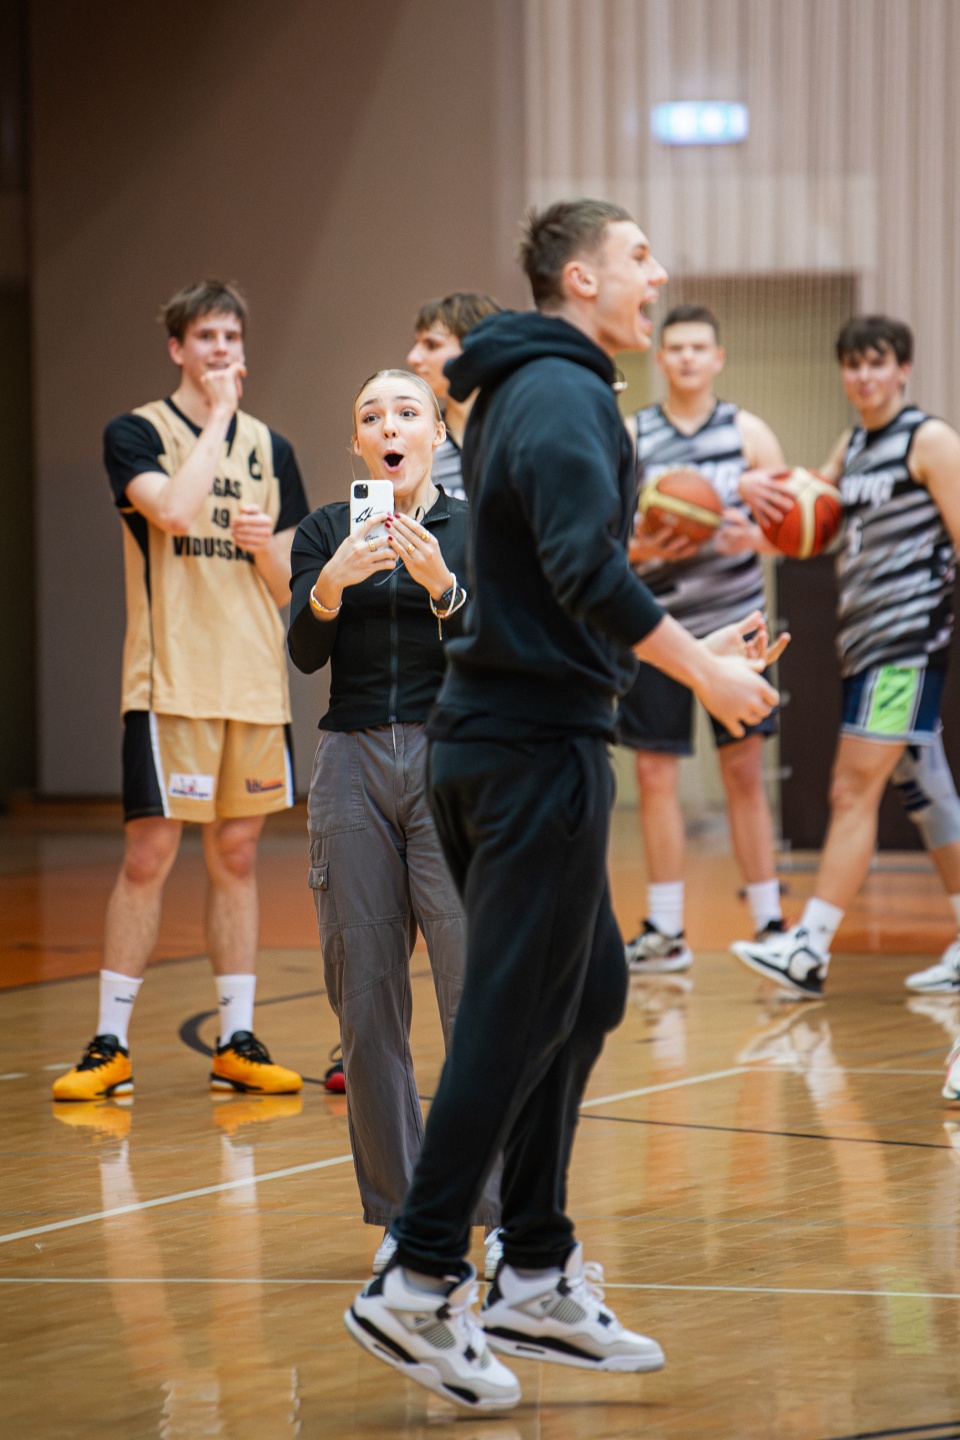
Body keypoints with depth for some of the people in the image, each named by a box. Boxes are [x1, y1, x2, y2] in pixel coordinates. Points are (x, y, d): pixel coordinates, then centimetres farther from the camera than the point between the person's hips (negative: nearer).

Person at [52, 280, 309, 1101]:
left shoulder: (269, 449, 13)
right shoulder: (137, 435, 0)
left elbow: (286, 588, 13)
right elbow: (172, 510, -20)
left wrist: (266, 546, -8)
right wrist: (217, 418, -12)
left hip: (256, 683, 5)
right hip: (170, 682, -4)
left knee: (237, 856, 8)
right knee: (149, 855, -6)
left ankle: (238, 1042, 12)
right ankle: (111, 1044, 1)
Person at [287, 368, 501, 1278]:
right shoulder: (325, 531, 8)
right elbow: (305, 653, -5)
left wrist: (440, 585, -25)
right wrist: (333, 582, -24)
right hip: (354, 766, 3)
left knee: (480, 986, -9)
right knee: (365, 991, 3)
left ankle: (506, 1210, -5)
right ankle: (400, 1212, 11)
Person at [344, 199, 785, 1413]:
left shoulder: (525, 393, 19)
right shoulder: (562, 394, -13)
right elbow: (587, 570, -24)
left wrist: (687, 648, 22)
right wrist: (701, 672, -15)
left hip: (494, 736, 10)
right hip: (537, 747, -10)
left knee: (588, 991, 14)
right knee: (515, 1016, -7)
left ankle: (538, 1280, 18)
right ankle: (420, 1286, -4)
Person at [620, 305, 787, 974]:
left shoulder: (748, 432, 3)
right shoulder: (629, 437, 2)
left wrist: (756, 537, -18)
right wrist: (644, 550, -19)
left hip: (733, 621, 0)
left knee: (744, 771, 2)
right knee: (655, 774, 1)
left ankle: (770, 922, 7)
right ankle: (666, 930, 9)